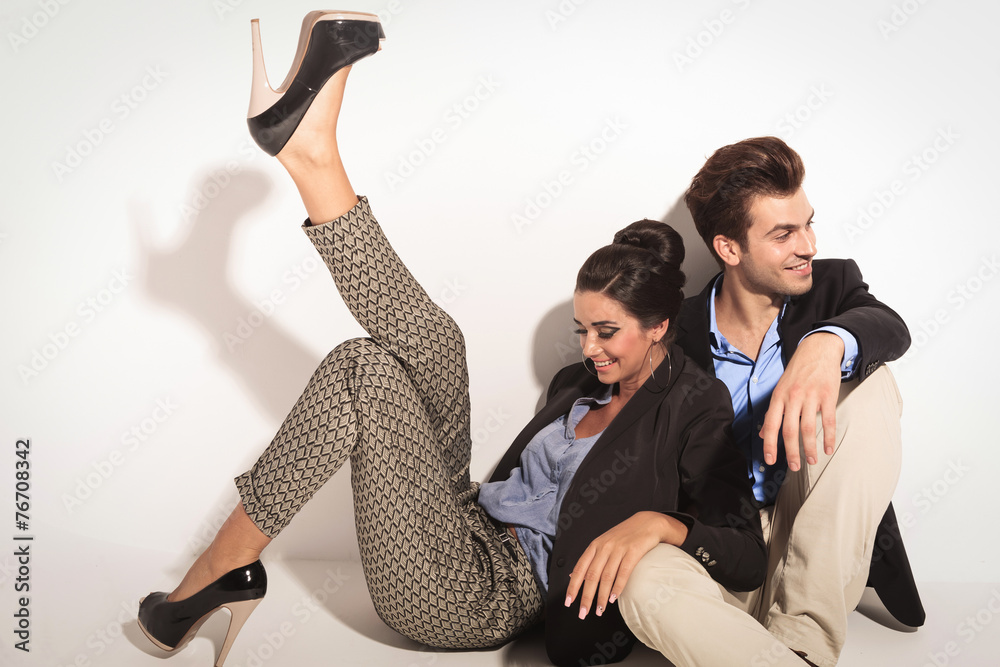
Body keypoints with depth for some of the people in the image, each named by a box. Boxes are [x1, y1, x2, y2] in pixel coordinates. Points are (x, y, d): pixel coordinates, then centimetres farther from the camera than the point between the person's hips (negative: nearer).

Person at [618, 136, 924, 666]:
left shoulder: (832, 283, 2)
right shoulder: (676, 335, -3)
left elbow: (891, 327, -22)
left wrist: (826, 343, -46)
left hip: (822, 544, 3)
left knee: (865, 378, -23)